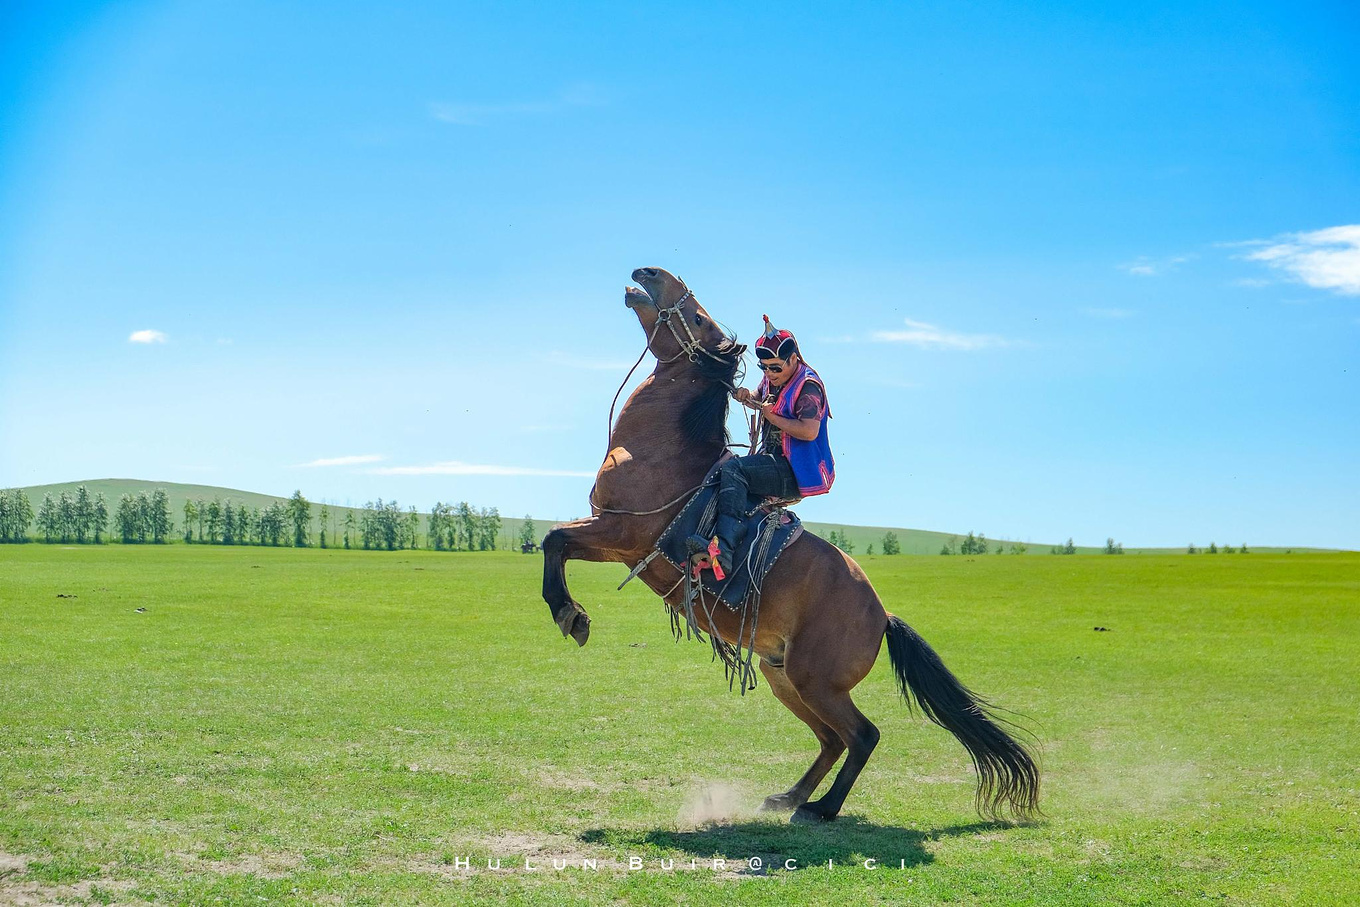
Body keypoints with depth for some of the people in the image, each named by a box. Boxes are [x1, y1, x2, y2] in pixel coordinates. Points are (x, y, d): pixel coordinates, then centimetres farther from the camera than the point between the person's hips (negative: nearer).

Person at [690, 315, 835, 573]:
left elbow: (810, 431, -28)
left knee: (733, 469, -29)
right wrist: (746, 397, 11)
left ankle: (724, 549, -44)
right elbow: (762, 399, 35)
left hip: (796, 472, -10)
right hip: (774, 461, 10)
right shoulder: (772, 379, 12)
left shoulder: (808, 385, -14)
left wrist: (773, 416, -20)